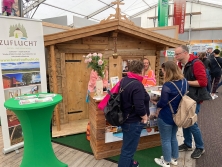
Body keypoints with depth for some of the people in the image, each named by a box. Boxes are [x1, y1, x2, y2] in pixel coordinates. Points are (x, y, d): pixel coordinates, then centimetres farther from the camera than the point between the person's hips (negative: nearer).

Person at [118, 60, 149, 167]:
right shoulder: (137, 85, -26)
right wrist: (144, 117, -11)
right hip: (133, 121, -10)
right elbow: (139, 107, -29)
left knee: (128, 145, 28)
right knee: (128, 148, 6)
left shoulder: (123, 80, 2)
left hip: (125, 118, 10)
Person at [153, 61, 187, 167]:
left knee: (165, 140, 12)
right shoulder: (184, 81, -2)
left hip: (166, 117, -8)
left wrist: (158, 109, 2)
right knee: (173, 137, 25)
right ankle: (174, 158, 42)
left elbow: (162, 103, -20)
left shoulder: (167, 86, -29)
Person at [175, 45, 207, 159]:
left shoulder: (196, 64, -19)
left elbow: (203, 82, -24)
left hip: (193, 99, -8)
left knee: (192, 123, 1)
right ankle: (187, 144, 33)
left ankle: (200, 147, 24)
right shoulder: (180, 64, 6)